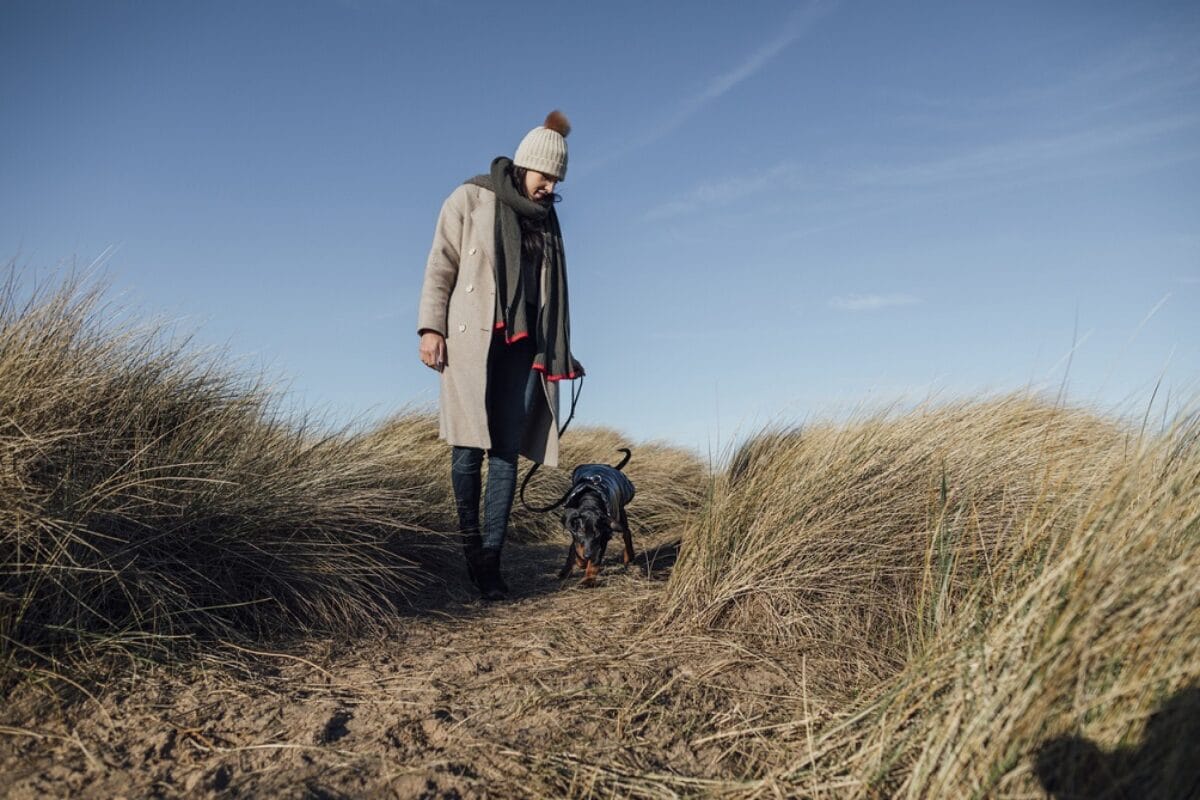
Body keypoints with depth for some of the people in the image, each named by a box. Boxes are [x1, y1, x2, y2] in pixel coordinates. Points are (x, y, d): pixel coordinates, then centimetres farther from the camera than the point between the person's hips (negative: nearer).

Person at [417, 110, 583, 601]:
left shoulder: (544, 216, 19)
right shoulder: (471, 199, 5)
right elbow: (441, 266, 1)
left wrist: (562, 352, 20)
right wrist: (431, 327, -10)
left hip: (524, 345, 4)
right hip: (472, 338, -4)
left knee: (507, 453, -3)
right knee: (470, 446, -7)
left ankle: (490, 560, -1)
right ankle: (470, 542, 13)